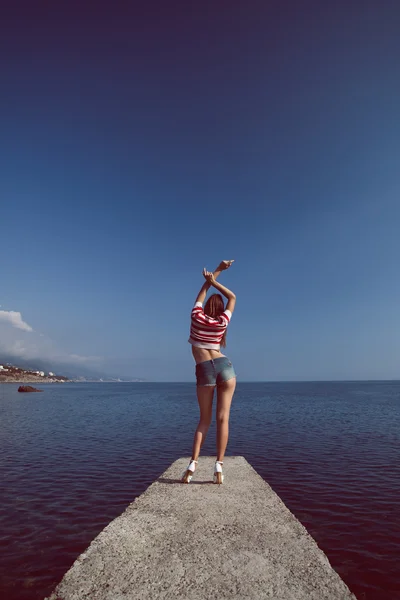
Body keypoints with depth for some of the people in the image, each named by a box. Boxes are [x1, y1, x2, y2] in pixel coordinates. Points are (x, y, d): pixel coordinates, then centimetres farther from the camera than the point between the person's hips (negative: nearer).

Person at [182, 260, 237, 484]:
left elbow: (202, 293, 18)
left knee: (204, 419, 10)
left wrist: (217, 271, 24)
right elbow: (232, 297, 18)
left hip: (205, 371, 0)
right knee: (223, 418, 1)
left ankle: (193, 463, 0)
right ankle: (219, 466, -3)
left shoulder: (197, 316, 3)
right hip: (225, 366, 0)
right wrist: (214, 281, 10)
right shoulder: (222, 321, 4)